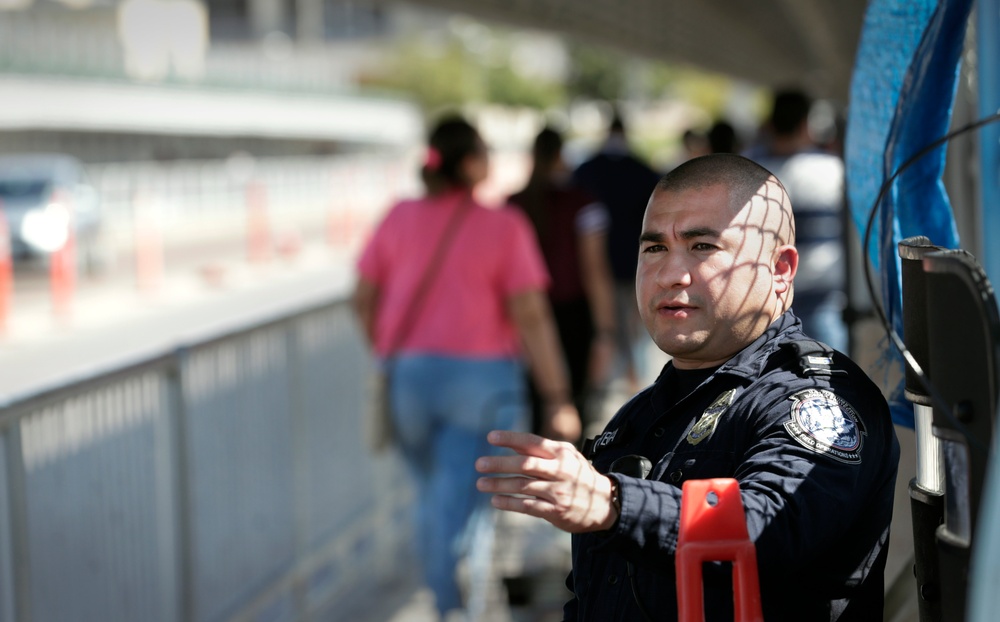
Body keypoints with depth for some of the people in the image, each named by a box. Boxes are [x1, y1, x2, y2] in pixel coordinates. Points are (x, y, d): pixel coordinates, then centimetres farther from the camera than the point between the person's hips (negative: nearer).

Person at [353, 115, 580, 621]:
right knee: (458, 507, -4)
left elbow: (363, 300, 6)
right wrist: (557, 399, -9)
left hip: (408, 376, 4)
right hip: (480, 378, -4)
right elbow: (531, 317, -13)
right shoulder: (504, 227, -8)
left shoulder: (399, 218, 2)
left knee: (434, 497, 20)